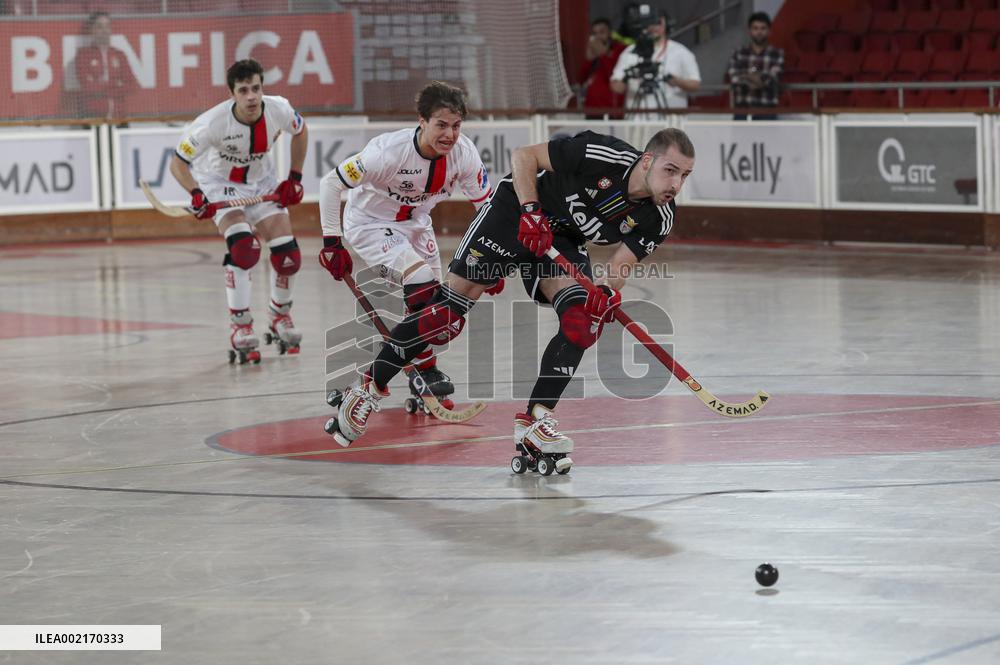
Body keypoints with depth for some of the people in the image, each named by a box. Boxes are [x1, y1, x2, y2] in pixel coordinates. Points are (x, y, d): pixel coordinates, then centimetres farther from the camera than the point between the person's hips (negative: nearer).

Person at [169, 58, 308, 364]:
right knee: (244, 247, -28)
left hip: (262, 184, 4)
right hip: (220, 184, -4)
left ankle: (280, 318, 23)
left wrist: (295, 178, 2)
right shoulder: (214, 122, -32)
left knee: (288, 255, -5)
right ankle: (240, 328, -18)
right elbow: (177, 163, -23)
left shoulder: (278, 110, -22)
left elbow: (300, 131, 3)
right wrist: (196, 194, -39)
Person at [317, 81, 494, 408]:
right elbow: (330, 183, -25)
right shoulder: (389, 151, -34)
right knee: (422, 284, -22)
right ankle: (424, 371, -5)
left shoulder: (464, 152, -20)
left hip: (414, 222, 6)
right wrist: (332, 243, -23)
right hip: (369, 223, -6)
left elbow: (485, 202, -3)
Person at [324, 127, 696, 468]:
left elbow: (621, 266, -16)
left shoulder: (658, 219, -15)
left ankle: (533, 420, -14)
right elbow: (524, 156, -18)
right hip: (516, 212, -5)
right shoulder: (604, 156, -28)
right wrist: (531, 212, -29)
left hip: (564, 241, 5)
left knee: (583, 317, -19)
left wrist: (608, 290, -38)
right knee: (450, 309, -9)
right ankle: (370, 387, 5)